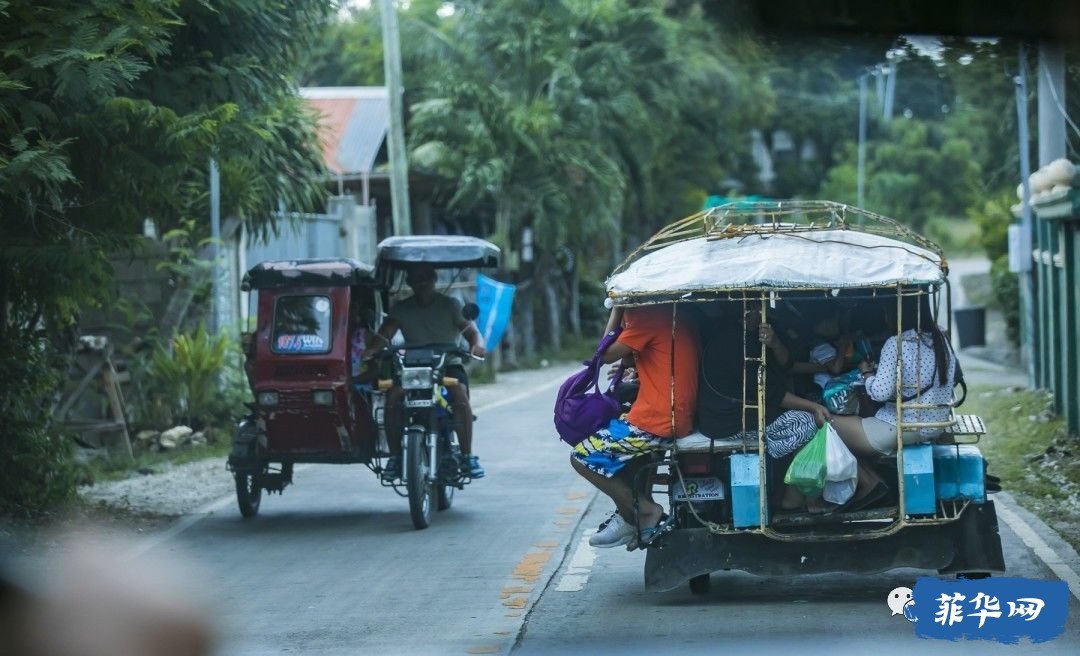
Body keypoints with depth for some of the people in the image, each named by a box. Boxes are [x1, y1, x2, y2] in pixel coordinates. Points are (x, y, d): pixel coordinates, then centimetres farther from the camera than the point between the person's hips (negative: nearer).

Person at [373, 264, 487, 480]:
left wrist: (477, 344, -35)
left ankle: (467, 456, -25)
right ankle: (394, 457, -19)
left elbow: (471, 330, -10)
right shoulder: (401, 309, 6)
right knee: (393, 395, -28)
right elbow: (385, 333, -7)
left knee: (460, 395, -33)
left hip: (449, 365, -2)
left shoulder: (451, 305, 1)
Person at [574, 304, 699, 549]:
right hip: (681, 417, 9)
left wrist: (616, 311, 2)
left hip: (656, 424, -9)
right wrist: (636, 373, 9)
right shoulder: (675, 316, 12)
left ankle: (644, 511, 2)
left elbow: (607, 354, -7)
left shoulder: (647, 317, -15)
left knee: (582, 457, 3)